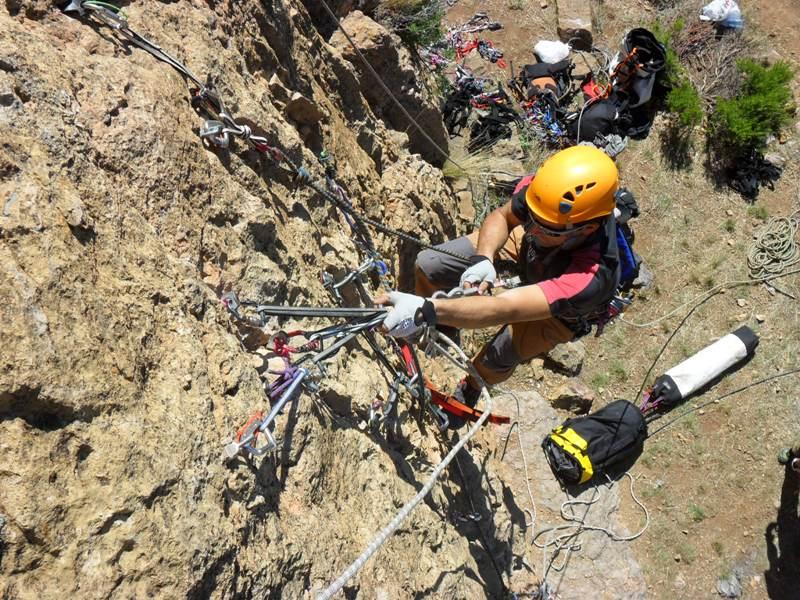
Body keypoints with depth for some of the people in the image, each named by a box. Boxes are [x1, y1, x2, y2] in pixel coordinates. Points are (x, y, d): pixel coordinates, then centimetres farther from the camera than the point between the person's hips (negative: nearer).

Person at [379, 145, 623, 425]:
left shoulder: (593, 275, -47)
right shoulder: (546, 190, -35)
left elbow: (504, 309, -54)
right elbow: (501, 216, -14)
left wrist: (425, 311, -64)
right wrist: (483, 259, -33)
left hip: (562, 306, -3)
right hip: (525, 248, 3)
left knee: (495, 359, -16)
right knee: (428, 265, -8)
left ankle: (470, 389, 23)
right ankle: (441, 321, 26)